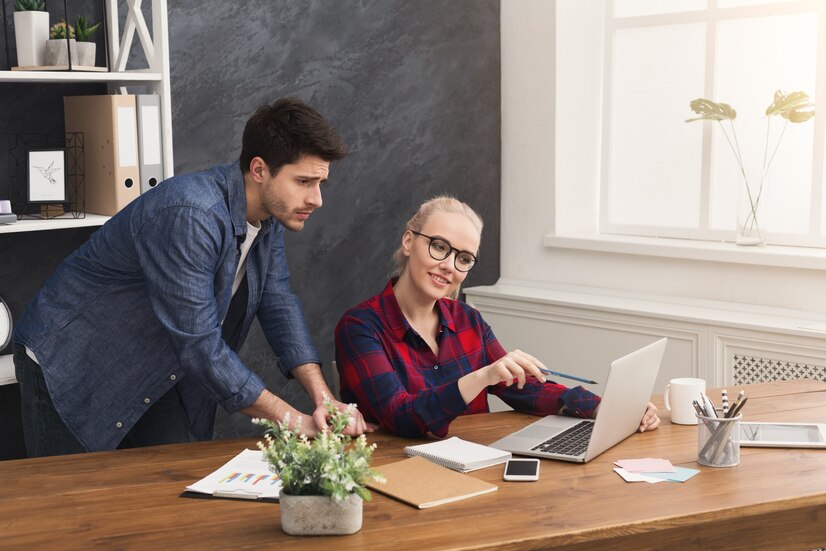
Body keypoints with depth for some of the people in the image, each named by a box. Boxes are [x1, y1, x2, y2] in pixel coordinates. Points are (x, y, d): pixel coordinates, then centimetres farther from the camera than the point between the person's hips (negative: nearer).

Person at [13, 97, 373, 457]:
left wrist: (324, 400, -15)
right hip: (70, 371, -7)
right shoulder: (190, 214, -33)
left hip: (154, 379, 7)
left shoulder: (270, 212, -5)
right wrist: (293, 420, -27)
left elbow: (279, 305, -2)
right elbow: (200, 346, -33)